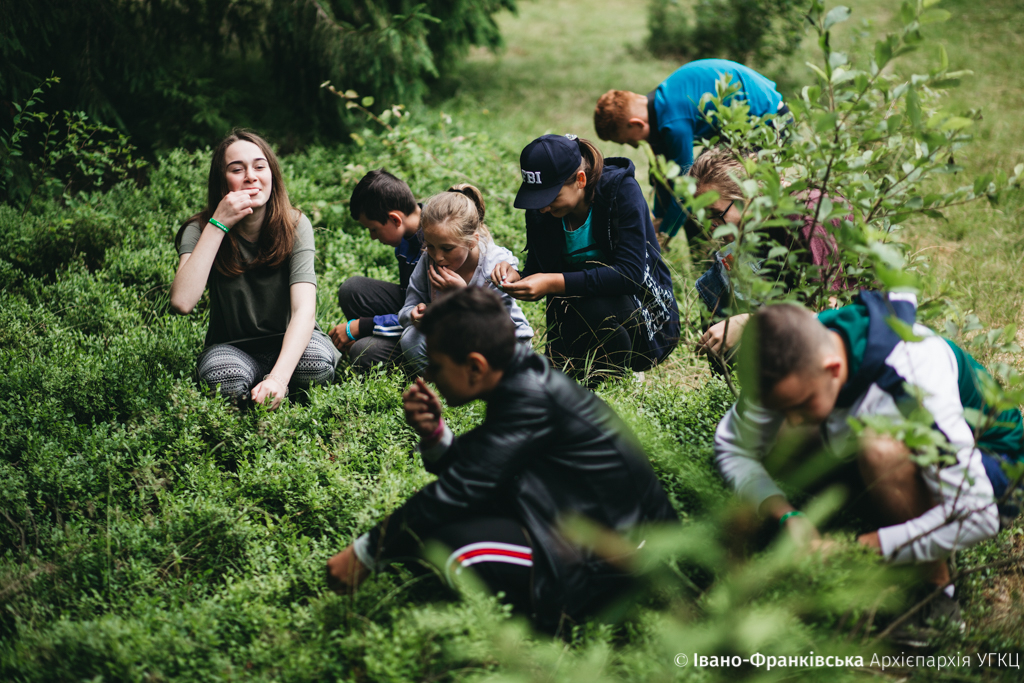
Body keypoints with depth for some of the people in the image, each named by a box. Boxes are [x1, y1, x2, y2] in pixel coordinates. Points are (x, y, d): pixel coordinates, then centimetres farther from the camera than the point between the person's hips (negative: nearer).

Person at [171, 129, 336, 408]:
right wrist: (218, 225, -30)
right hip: (231, 347, -1)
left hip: (288, 343, 1)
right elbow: (182, 302, -30)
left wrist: (278, 377, -43)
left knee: (317, 361, -34)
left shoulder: (294, 225, -13)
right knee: (221, 373, -36)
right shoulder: (200, 230, -12)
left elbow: (304, 310, -25)